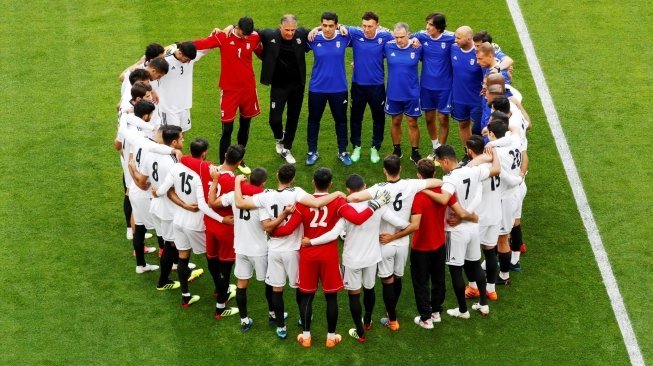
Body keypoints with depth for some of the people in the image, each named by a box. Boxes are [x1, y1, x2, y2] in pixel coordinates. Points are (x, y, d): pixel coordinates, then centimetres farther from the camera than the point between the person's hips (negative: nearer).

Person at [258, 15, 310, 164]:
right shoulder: (269, 35, -16)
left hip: (297, 85, 2)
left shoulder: (302, 34, -10)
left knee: (293, 118, 13)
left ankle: (286, 149, 31)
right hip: (278, 86, -2)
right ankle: (279, 138, 32)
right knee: (275, 118, -3)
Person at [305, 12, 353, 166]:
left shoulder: (343, 38, -9)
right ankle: (312, 152, 28)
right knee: (314, 120, 13)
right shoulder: (314, 39, -9)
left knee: (341, 120, 14)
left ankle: (342, 152, 30)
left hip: (339, 88, 0)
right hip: (317, 88, 0)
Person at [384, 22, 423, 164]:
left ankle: (415, 153, 22)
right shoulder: (388, 47, -9)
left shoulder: (417, 48, -11)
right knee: (396, 122, 16)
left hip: (412, 94, -1)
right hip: (393, 93, 1)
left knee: (413, 123, 9)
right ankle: (396, 150, 32)